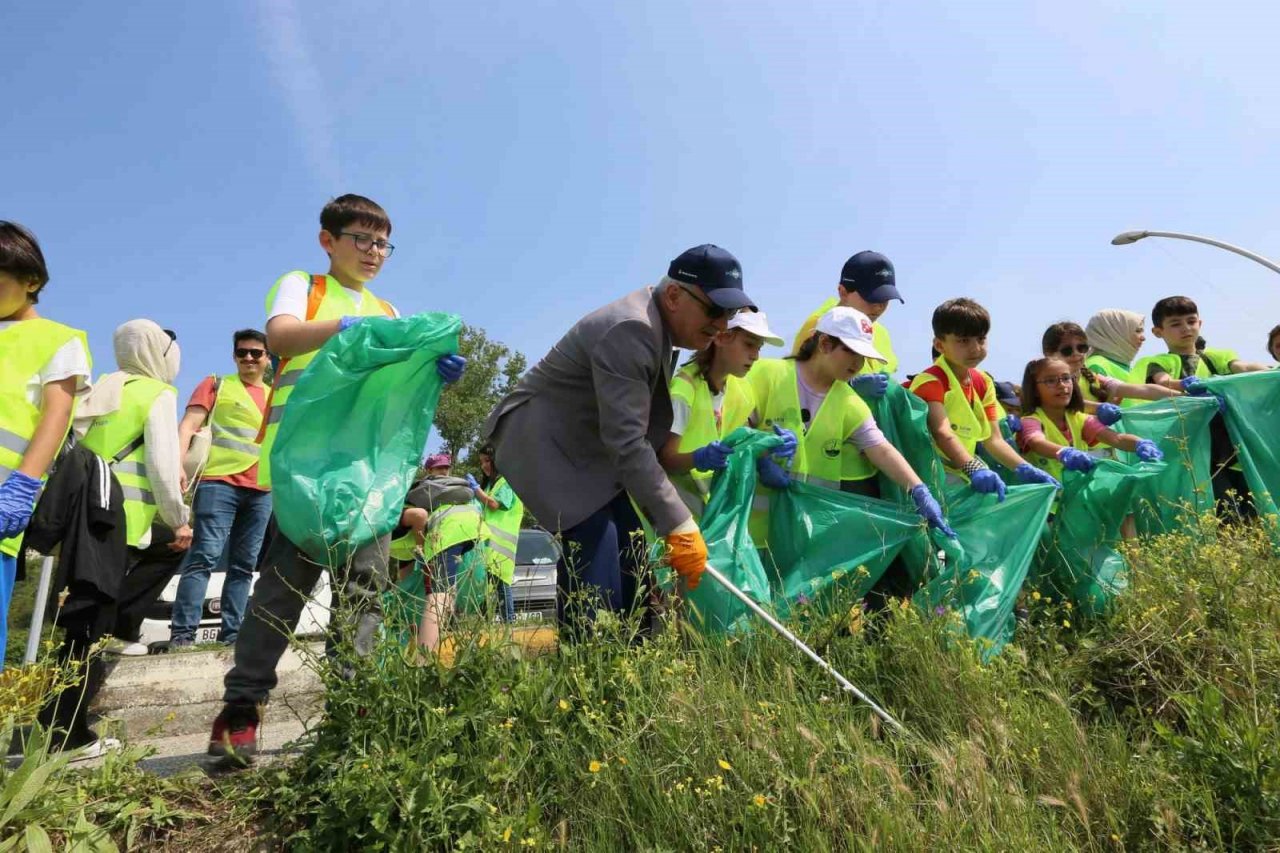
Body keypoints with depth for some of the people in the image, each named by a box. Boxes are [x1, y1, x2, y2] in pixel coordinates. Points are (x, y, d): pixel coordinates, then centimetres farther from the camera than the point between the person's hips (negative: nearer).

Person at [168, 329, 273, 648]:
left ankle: (231, 632, 6)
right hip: (219, 482, -4)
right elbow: (189, 424, 2)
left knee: (244, 565, 3)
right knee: (204, 556, -11)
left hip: (262, 491, 4)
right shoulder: (216, 384, 12)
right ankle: (182, 633, -10)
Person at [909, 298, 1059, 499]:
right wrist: (975, 469, -39)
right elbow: (942, 433, -26)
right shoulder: (931, 381, -12)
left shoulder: (983, 383, 10)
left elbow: (993, 440, 6)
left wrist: (1024, 469, -9)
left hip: (964, 472, 7)